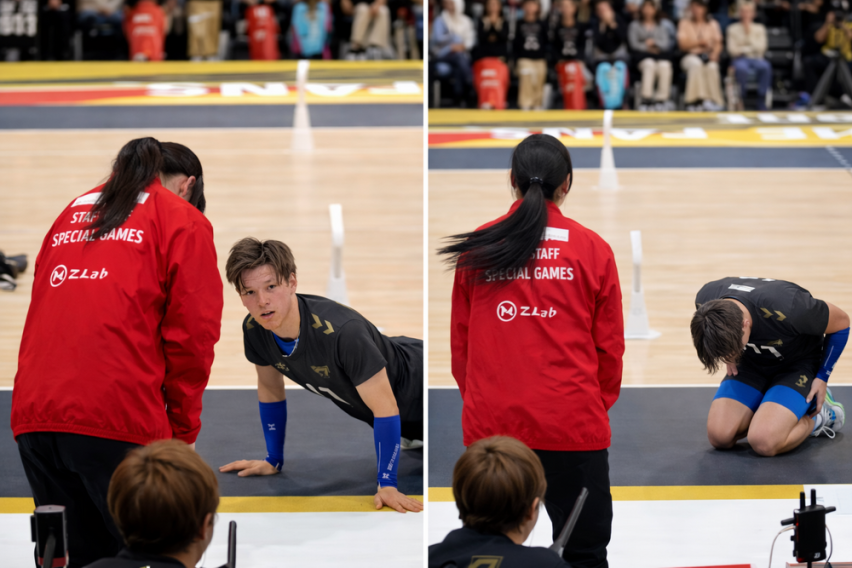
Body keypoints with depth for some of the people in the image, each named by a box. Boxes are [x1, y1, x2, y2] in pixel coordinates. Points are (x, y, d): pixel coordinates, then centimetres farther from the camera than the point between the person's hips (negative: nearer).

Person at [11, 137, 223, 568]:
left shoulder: (72, 213, 26)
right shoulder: (183, 221, 10)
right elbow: (191, 330, 1)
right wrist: (182, 425, 9)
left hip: (34, 415, 6)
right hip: (118, 418, -6)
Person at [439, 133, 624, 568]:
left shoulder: (476, 247, 3)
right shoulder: (593, 249, -1)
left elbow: (459, 342, 8)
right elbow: (609, 345, 3)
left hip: (490, 424, 2)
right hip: (572, 425, -2)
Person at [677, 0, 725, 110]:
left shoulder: (712, 24, 13)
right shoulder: (684, 23, 9)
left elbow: (718, 44, 5)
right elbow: (682, 44, 0)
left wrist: (714, 54, -16)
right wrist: (699, 42, -13)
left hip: (709, 56, 1)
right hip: (691, 56, -1)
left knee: (712, 67, -37)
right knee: (696, 64, -39)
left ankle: (715, 100, -36)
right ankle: (698, 98, -45)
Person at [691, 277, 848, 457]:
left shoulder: (785, 309, -40)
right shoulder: (705, 303, -26)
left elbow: (841, 322, -19)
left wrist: (822, 378, -13)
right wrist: (730, 359, -1)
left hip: (797, 364, -5)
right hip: (752, 364, 5)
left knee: (763, 441, -27)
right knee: (719, 436, -15)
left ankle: (817, 419, 2)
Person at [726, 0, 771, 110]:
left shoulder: (760, 28, 11)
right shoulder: (733, 29, 6)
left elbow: (760, 48, -2)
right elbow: (732, 50, -1)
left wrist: (749, 34, -7)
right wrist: (748, 49, -6)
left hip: (757, 59, 2)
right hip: (740, 59, -2)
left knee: (766, 67, -35)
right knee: (742, 69, -40)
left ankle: (761, 103, -30)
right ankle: (742, 100, -26)